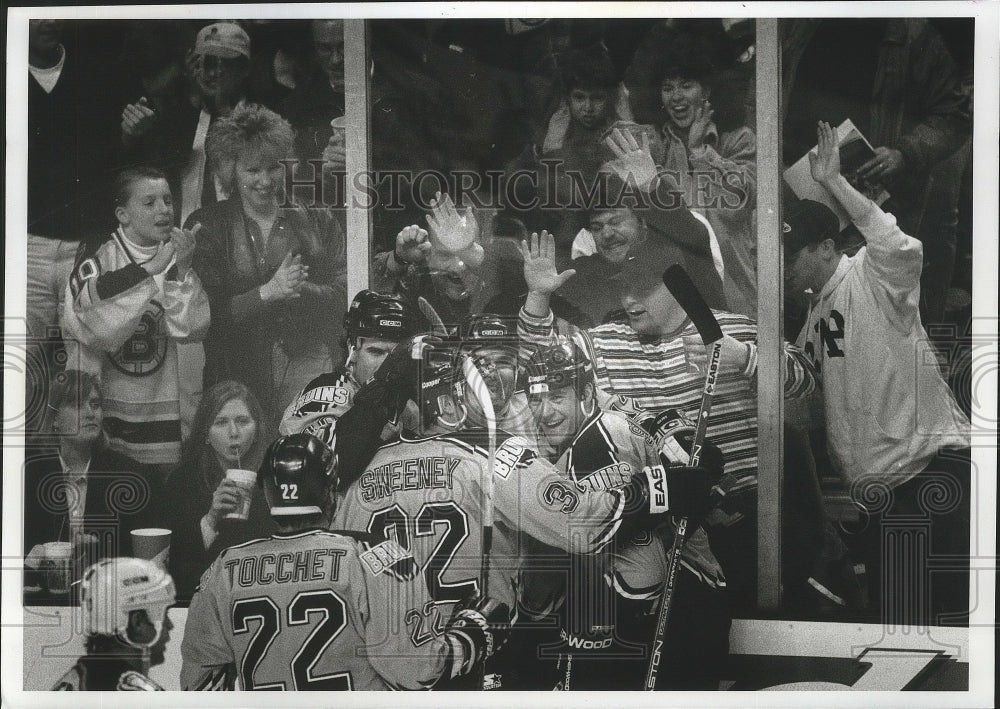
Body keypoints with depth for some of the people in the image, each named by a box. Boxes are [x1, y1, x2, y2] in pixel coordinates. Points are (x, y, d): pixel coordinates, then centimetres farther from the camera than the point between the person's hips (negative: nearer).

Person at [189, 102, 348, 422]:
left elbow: (344, 297, 3)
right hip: (238, 376, -1)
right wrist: (268, 292, -14)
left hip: (312, 365, 1)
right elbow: (206, 313, -3)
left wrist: (298, 288, -14)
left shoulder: (319, 221, 11)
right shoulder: (207, 226, 6)